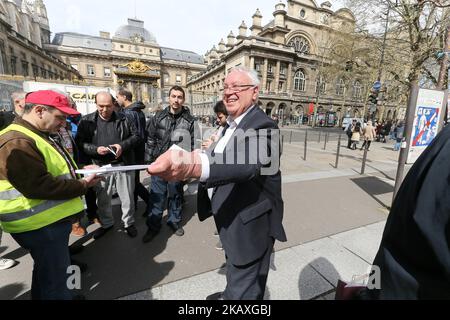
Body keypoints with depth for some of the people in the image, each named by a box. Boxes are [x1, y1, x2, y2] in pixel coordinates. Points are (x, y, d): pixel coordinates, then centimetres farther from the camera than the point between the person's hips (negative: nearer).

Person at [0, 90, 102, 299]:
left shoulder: (36, 135, 12)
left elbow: (53, 169, 20)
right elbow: (38, 186, -29)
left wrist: (80, 171, 4)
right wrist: (82, 185, -20)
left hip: (49, 218, 11)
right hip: (41, 224, -11)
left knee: (47, 271, 28)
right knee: (54, 276, 7)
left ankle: (45, 295, 47)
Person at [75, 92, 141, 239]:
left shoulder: (123, 119, 1)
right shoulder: (87, 121, 2)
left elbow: (136, 136, 2)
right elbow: (80, 142, 0)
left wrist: (123, 145, -15)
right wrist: (95, 149, -18)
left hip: (123, 164, -1)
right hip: (101, 166, 1)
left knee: (127, 197, 9)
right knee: (103, 199, 16)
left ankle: (128, 223, 30)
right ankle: (106, 223, 38)